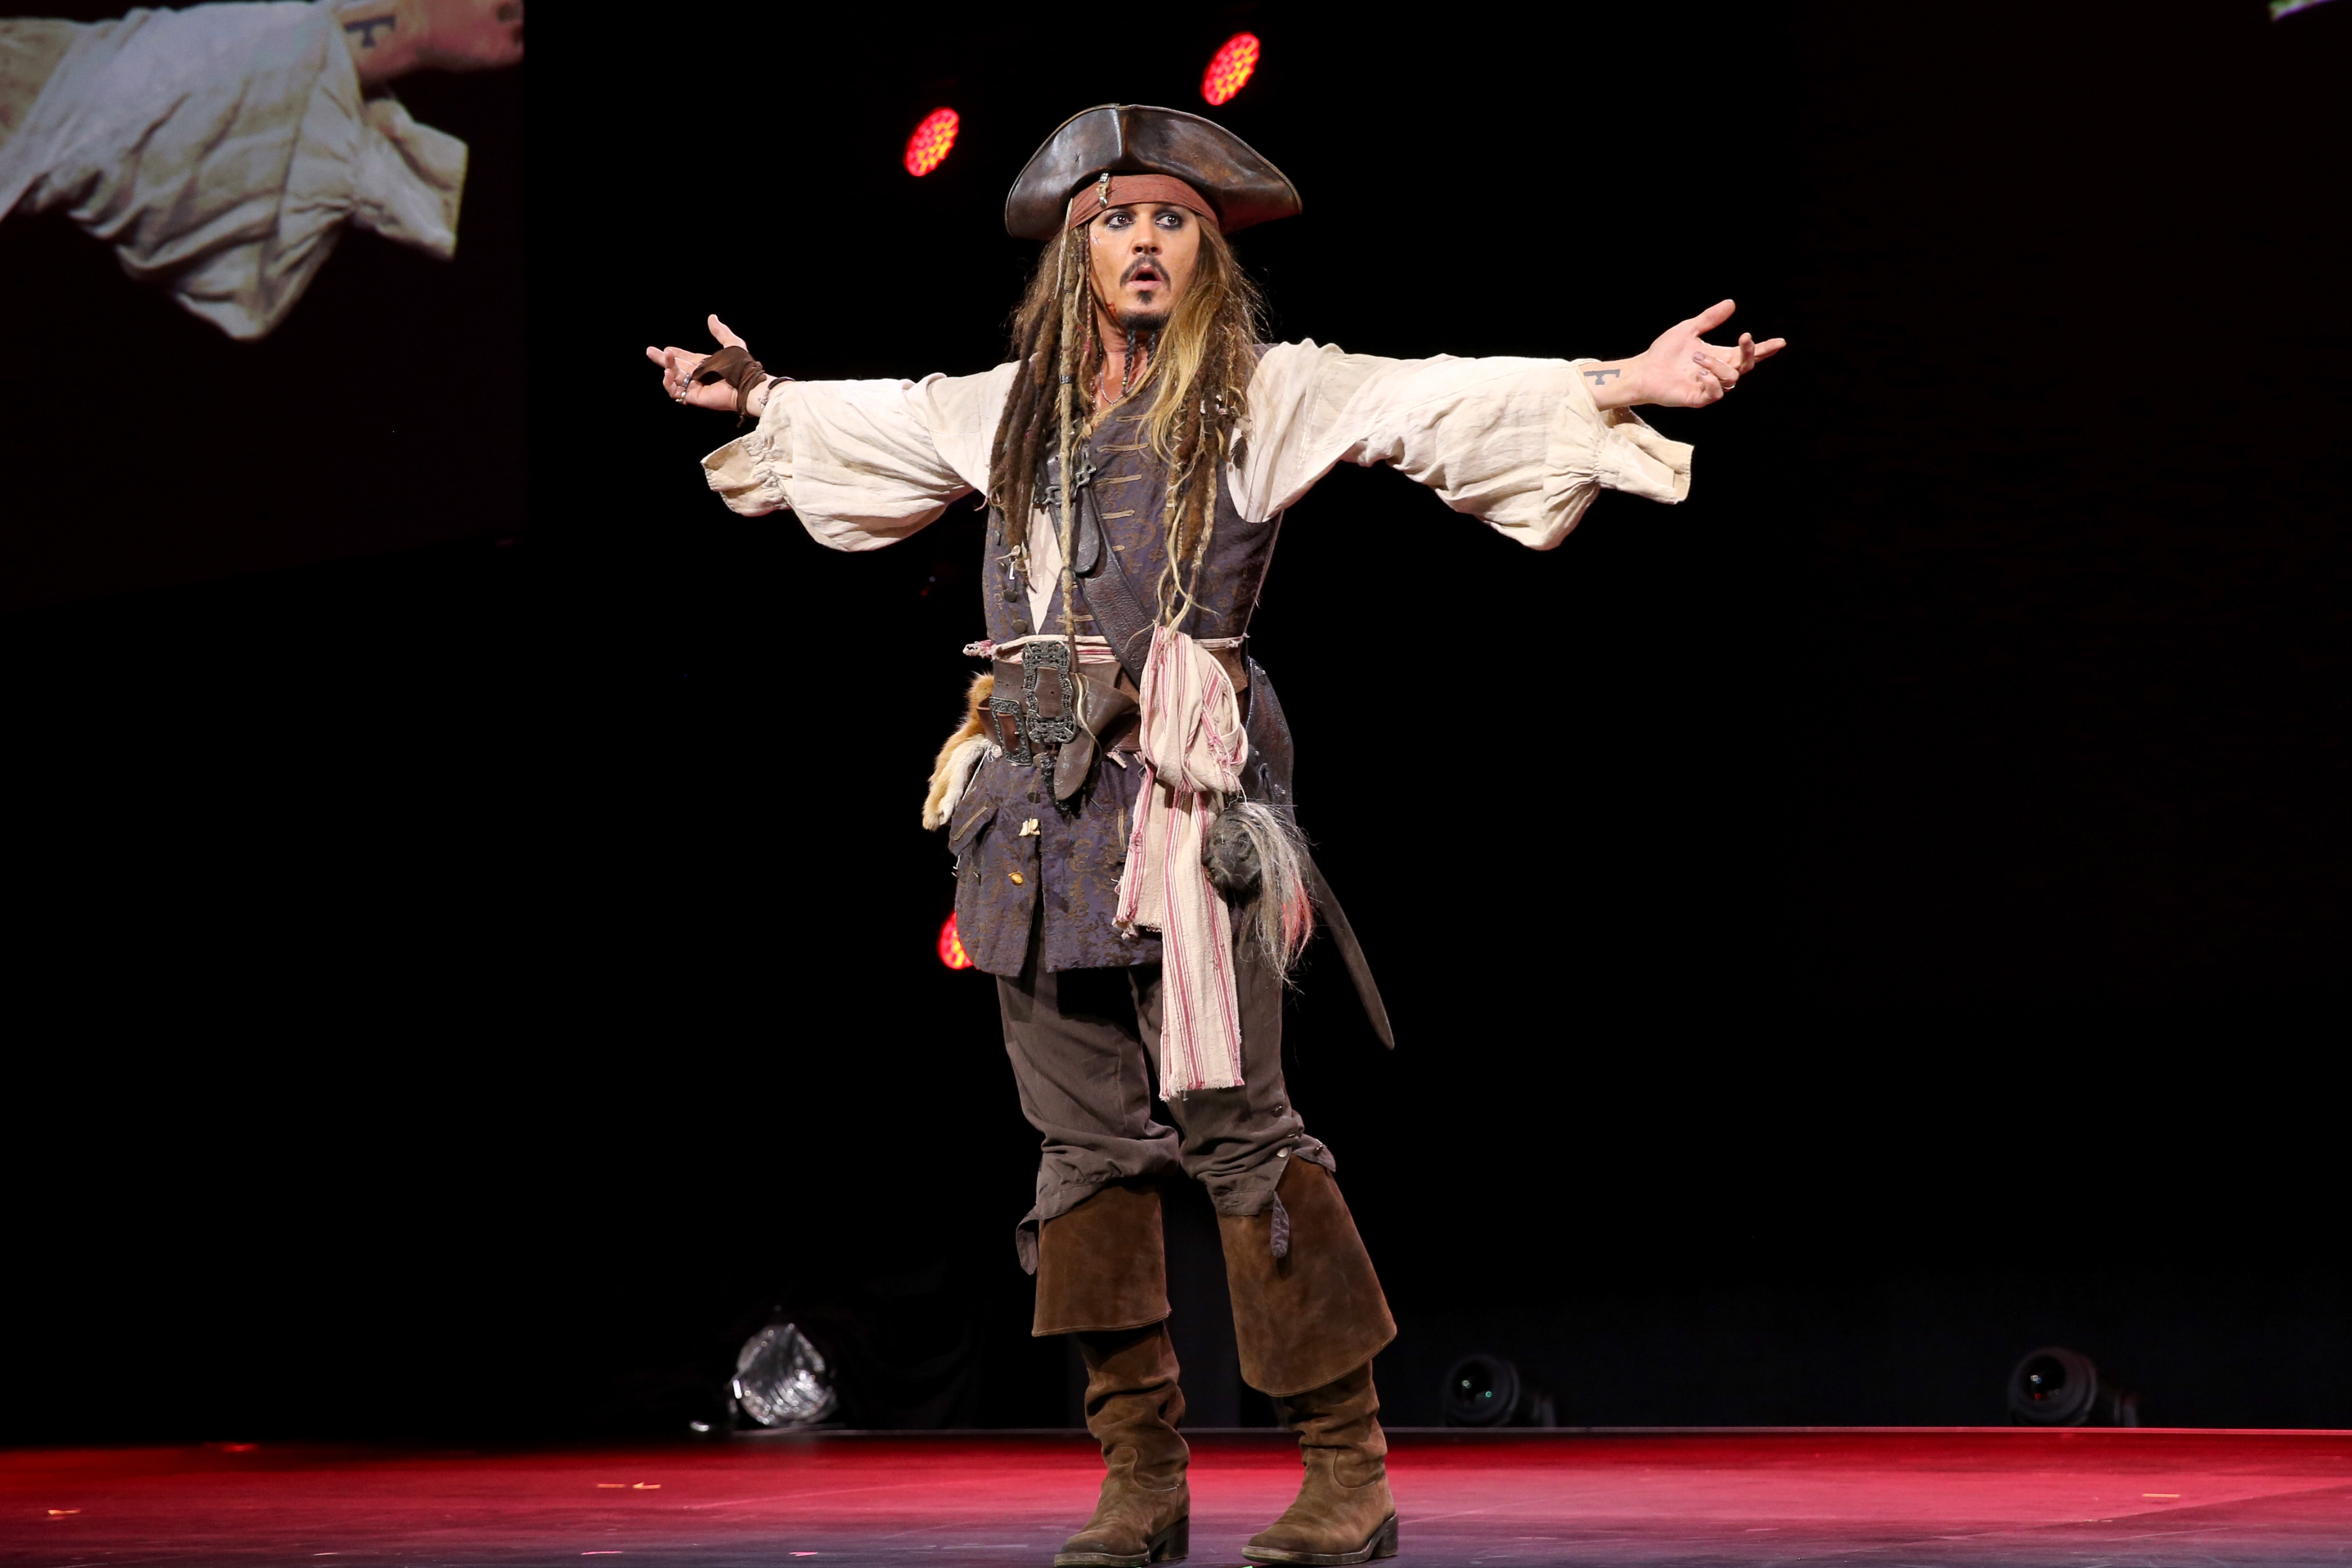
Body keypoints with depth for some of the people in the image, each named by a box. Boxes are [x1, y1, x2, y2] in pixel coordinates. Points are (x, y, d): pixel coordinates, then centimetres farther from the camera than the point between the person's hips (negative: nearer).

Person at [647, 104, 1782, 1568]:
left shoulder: (1267, 391, 2)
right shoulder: (1019, 404, 18)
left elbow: (1442, 401, -8)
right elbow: (886, 418, 37)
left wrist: (1620, 385, -19)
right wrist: (764, 397, 51)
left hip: (1184, 788, -5)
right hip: (1039, 791, 5)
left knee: (1237, 1125, -10)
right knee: (1087, 1140, 5)